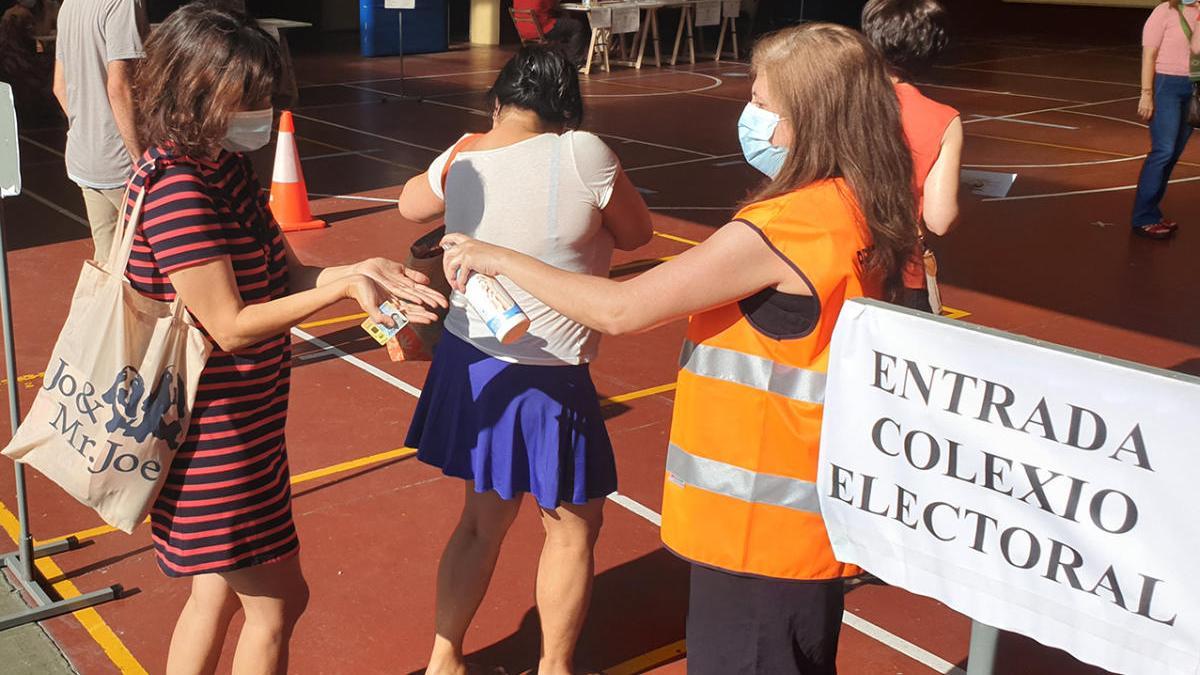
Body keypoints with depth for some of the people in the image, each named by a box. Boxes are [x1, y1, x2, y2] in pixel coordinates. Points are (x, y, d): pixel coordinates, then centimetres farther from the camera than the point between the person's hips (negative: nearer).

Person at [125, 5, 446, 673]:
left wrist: (364, 270, -13)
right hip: (213, 431, -9)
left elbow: (287, 276, 4)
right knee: (278, 601, 4)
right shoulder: (176, 188, -24)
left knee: (219, 587, 21)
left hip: (243, 420, 9)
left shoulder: (227, 167, 5)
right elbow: (230, 326, -24)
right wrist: (344, 288, -24)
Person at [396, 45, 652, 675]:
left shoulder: (460, 161, -2)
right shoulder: (581, 153, -18)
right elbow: (636, 233, -4)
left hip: (469, 360, 6)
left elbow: (411, 204, 19)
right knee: (573, 526, 16)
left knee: (483, 518, 23)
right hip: (544, 380, -6)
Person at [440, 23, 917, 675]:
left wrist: (501, 259, -12)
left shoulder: (784, 226, -24)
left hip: (757, 522, -9)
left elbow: (621, 309, -22)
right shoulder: (864, 211, 3)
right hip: (809, 516, 9)